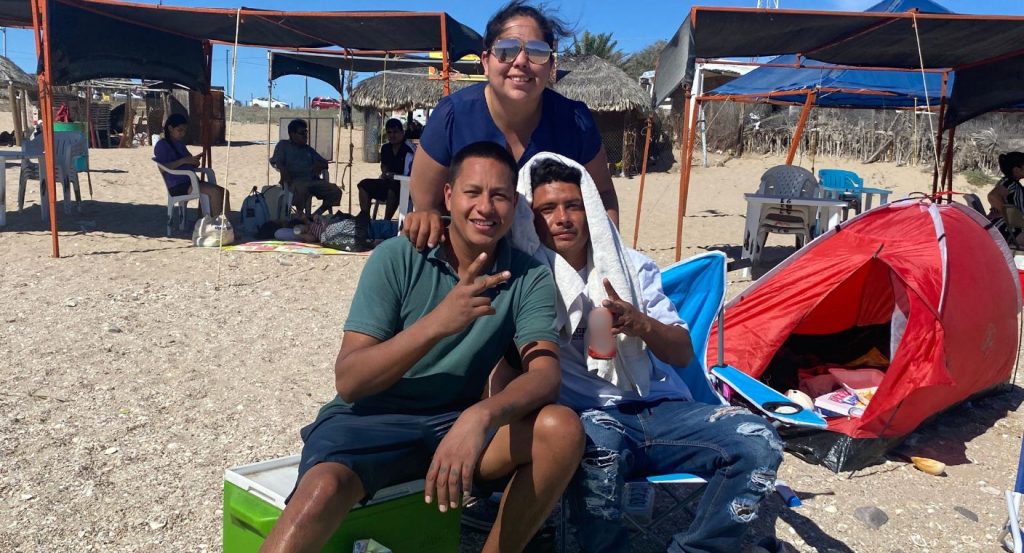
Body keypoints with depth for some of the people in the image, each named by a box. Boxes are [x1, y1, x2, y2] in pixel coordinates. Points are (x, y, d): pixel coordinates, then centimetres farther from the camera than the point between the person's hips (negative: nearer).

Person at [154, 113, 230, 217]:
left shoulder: (180, 144, 21)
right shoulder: (162, 145, -3)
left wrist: (195, 161, 1)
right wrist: (183, 160, -20)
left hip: (191, 182, 8)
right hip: (177, 186, -8)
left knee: (224, 192, -9)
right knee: (215, 191, -27)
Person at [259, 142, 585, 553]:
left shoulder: (530, 277, -3)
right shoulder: (397, 257, -9)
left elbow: (546, 375, -16)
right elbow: (348, 382, -15)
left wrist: (481, 416, -38)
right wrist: (437, 323, -29)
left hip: (458, 423, 3)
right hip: (372, 419, -2)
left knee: (562, 429, -24)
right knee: (324, 491, -35)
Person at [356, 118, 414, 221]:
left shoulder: (408, 150, -16)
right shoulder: (385, 148, 8)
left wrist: (394, 176, -26)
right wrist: (385, 172, 5)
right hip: (388, 182, 9)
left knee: (392, 188, -40)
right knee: (364, 185, 0)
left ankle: (386, 221, -29)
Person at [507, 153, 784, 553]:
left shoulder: (632, 266, 12)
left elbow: (683, 353, 11)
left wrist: (641, 324, -10)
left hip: (659, 409, 5)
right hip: (585, 417, -4)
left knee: (758, 442, -17)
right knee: (598, 445, -39)